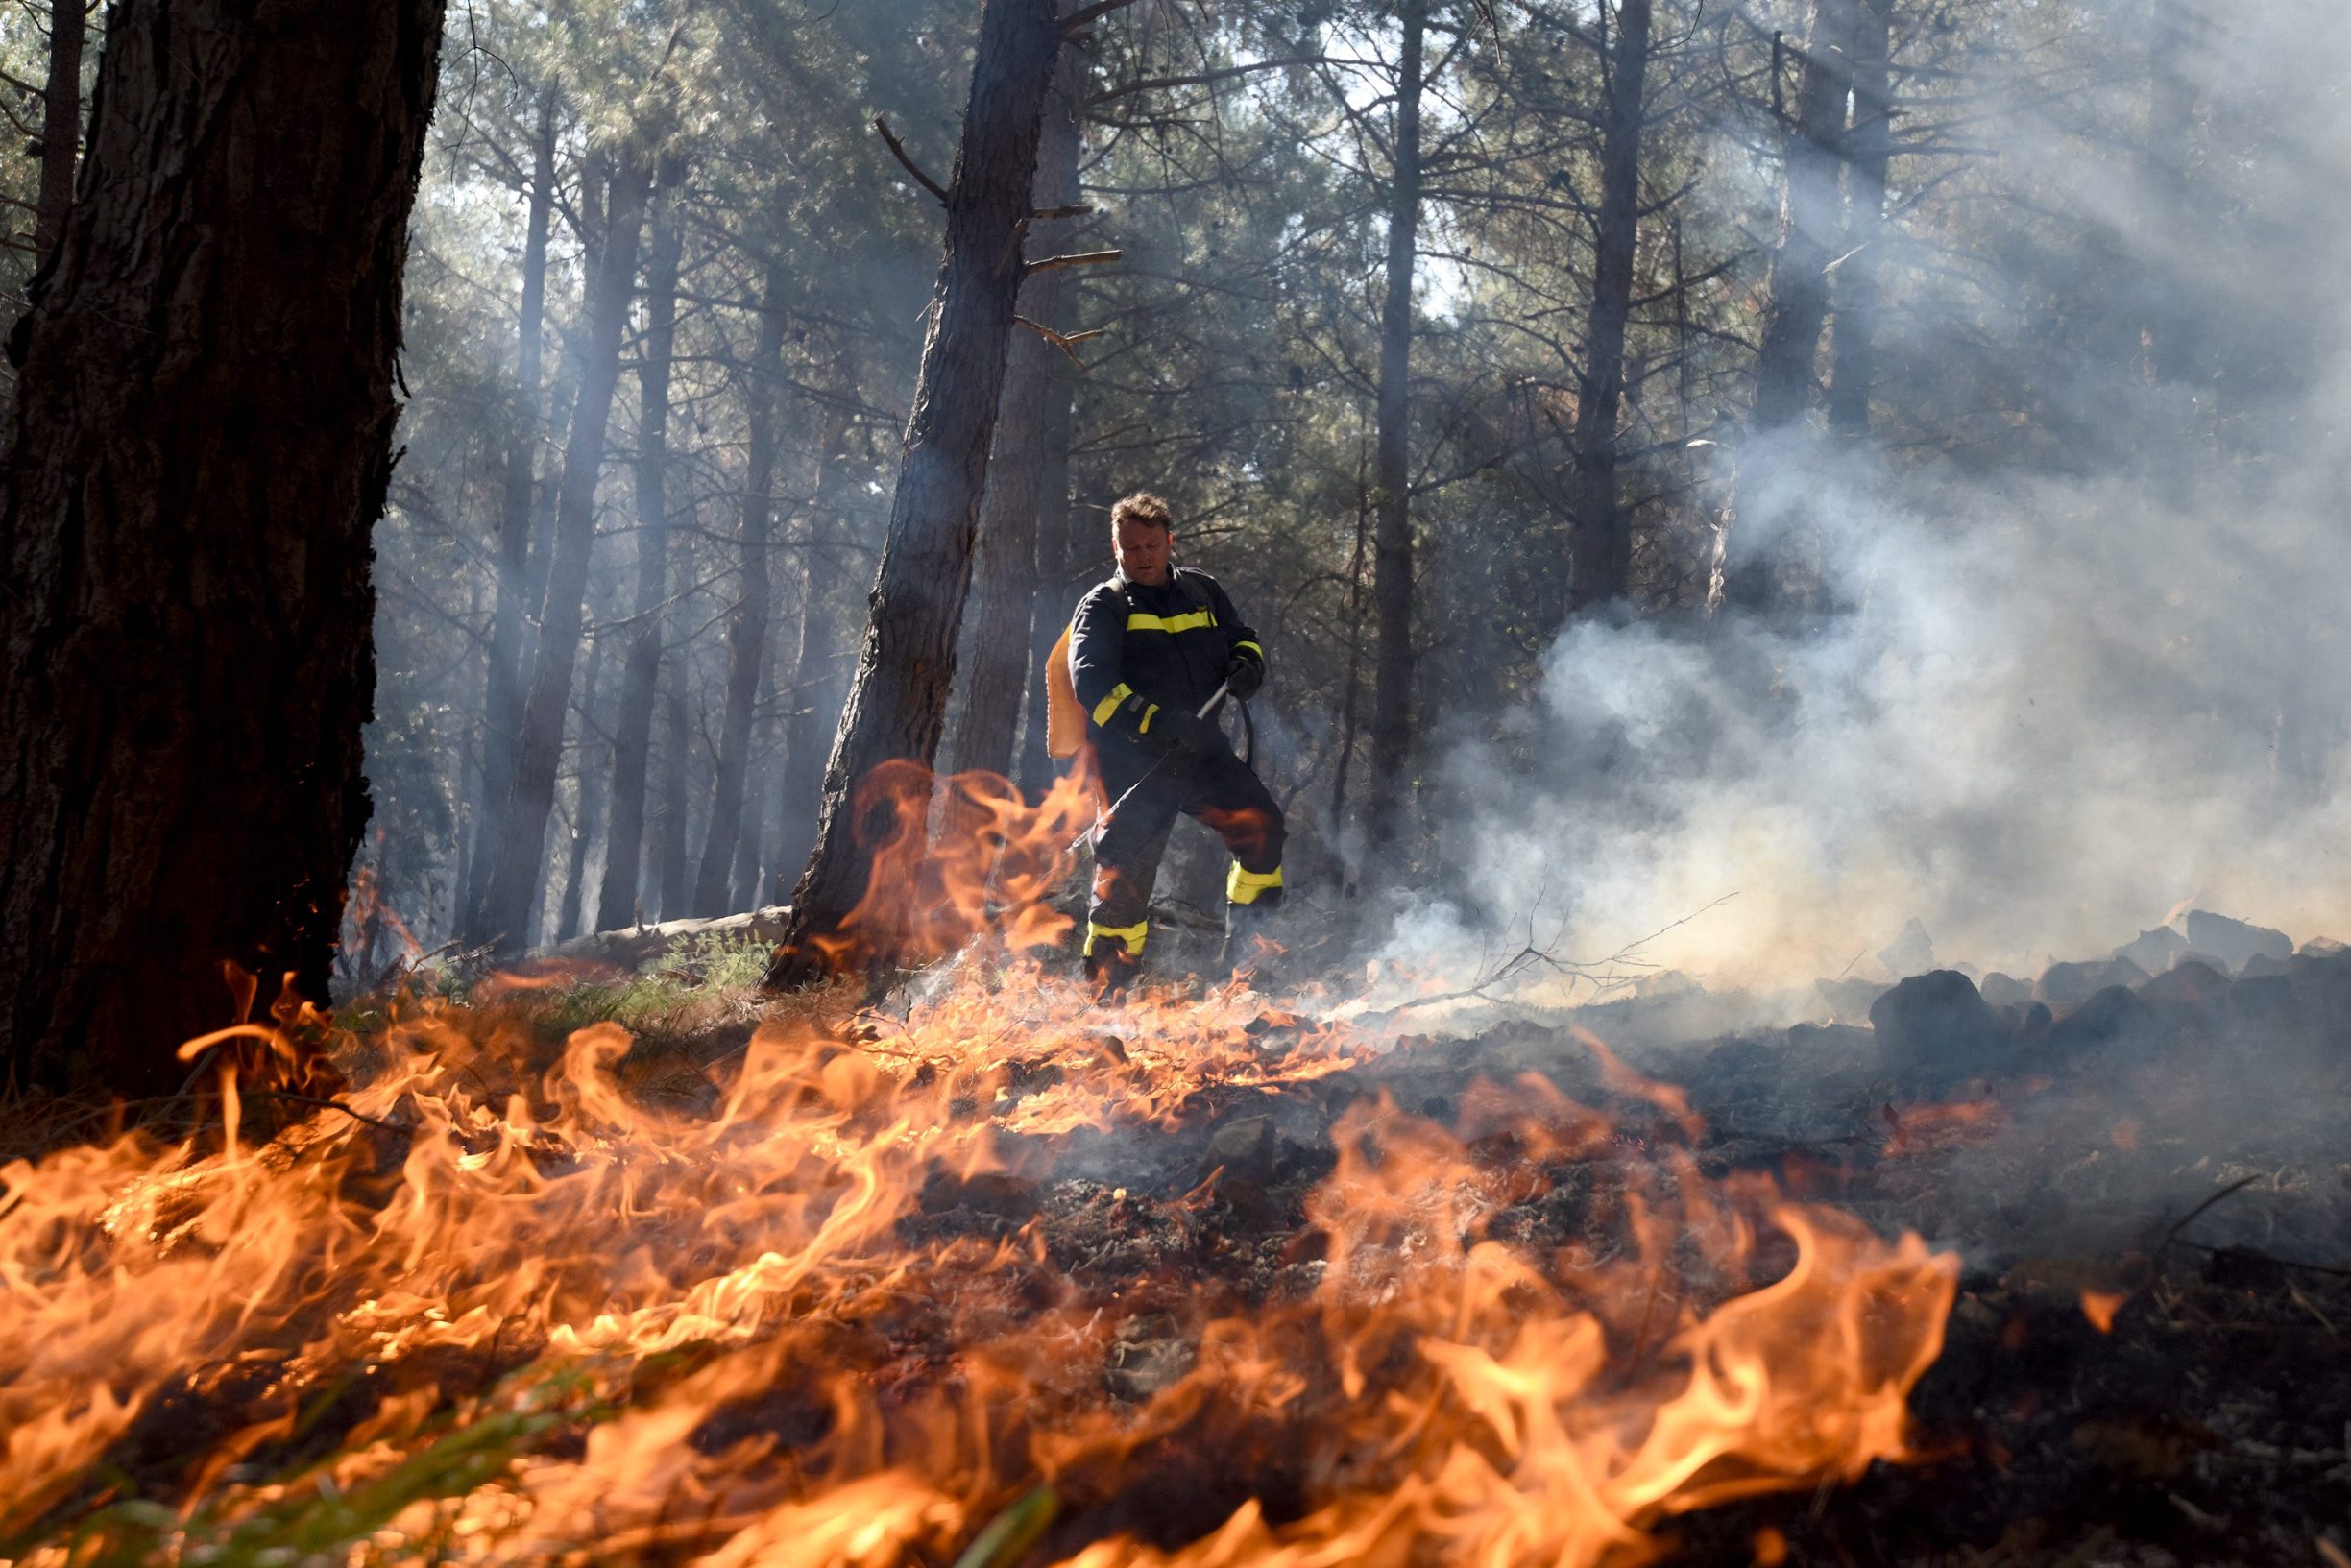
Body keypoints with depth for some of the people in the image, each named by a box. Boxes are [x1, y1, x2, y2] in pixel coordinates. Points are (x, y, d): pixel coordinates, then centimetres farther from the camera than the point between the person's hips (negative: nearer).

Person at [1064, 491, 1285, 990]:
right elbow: (1092, 684, -15)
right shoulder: (1102, 608, 0)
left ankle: (1247, 955, 1)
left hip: (1202, 752, 4)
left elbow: (1242, 638, 27)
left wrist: (1246, 667, 0)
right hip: (1134, 762, -4)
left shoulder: (1200, 591, 15)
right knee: (1124, 871, -9)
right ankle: (1106, 991, 2)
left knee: (1260, 824, -11)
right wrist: (1157, 721, -31)